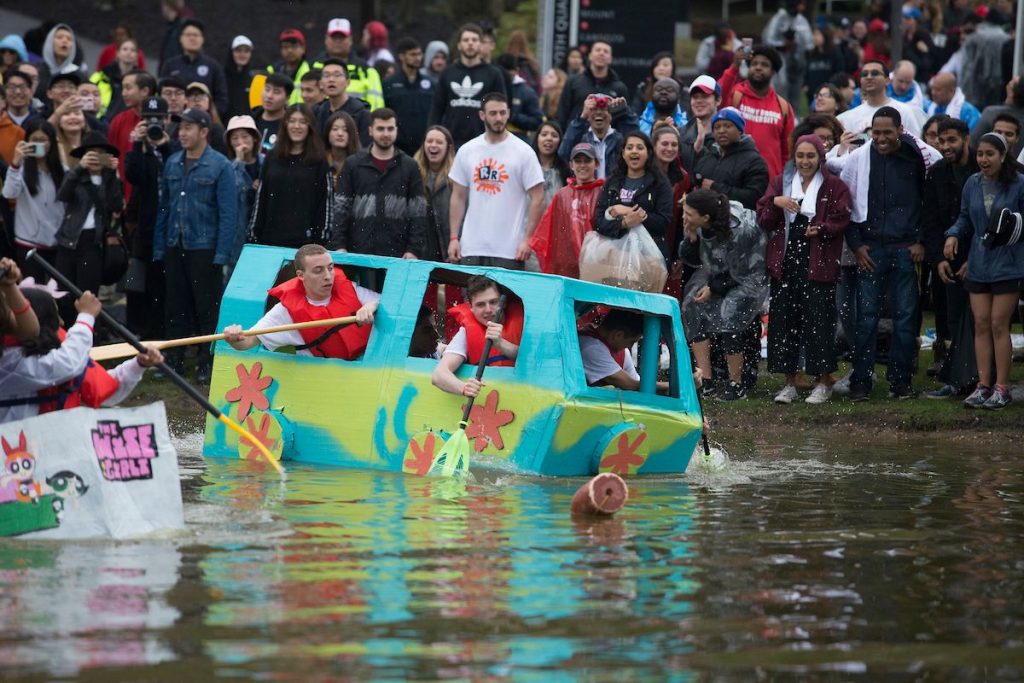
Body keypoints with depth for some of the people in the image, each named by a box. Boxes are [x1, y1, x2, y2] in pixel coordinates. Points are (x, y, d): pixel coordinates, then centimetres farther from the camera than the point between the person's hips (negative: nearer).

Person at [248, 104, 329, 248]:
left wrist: (322, 241, -6)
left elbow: (325, 203, 1)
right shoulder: (272, 158, 12)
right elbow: (260, 200, 12)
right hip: (272, 238, 3)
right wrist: (253, 236, 6)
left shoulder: (319, 161, 3)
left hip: (305, 240, -3)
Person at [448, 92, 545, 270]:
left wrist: (527, 239, -10)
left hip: (509, 251, -3)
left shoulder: (523, 152, -2)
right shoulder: (466, 151, 9)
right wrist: (454, 238, 5)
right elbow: (458, 197, 13)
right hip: (471, 249, 3)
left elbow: (537, 198, -3)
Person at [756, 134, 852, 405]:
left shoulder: (835, 187, 3)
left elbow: (841, 220, -3)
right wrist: (775, 202, -11)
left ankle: (824, 382, 4)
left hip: (818, 264, -4)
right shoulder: (780, 183, 14)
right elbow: (763, 220, 8)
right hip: (785, 262, 4)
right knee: (783, 320, 3)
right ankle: (790, 383, 11)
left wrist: (822, 228, -21)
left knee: (819, 320, -5)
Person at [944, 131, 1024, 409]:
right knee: (981, 324, 4)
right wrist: (954, 235, -2)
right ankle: (983, 386, 9)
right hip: (978, 265, 5)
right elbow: (965, 219, 14)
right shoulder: (972, 184, 7)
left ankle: (1002, 387, 2)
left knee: (998, 324, -5)